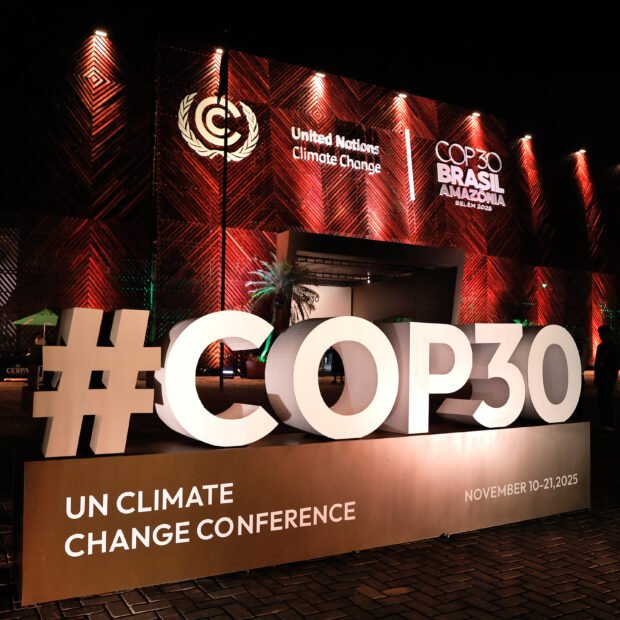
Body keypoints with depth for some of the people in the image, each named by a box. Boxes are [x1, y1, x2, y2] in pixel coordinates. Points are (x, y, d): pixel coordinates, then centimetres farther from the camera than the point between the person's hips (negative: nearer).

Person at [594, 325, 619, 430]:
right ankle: (603, 423, 11)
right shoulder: (600, 346, 16)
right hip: (601, 377, 7)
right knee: (600, 399, 6)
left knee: (607, 399, -11)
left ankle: (609, 424, -10)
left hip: (609, 377, -7)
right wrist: (596, 377, 16)